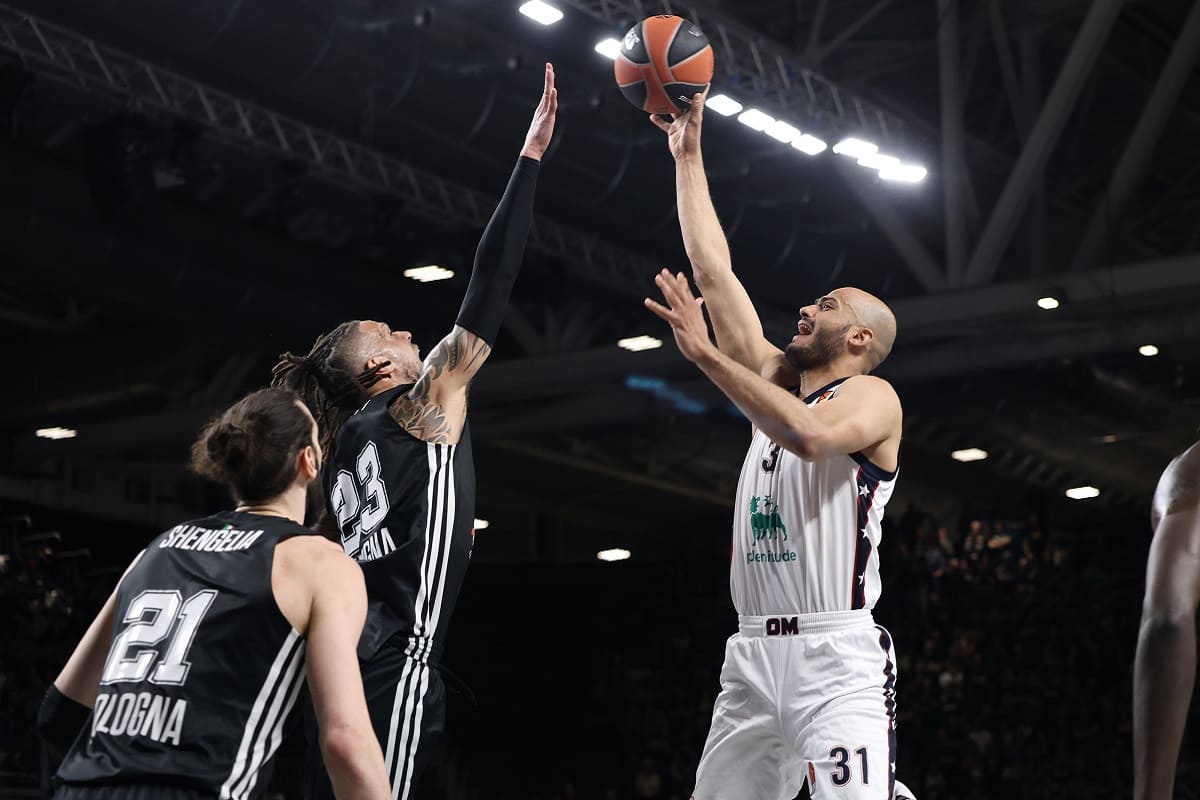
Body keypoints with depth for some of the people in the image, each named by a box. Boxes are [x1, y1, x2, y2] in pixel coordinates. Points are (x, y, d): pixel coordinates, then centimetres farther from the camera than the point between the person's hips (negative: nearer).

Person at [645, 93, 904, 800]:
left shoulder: (872, 397, 0)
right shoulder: (776, 381, 19)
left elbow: (811, 435, -24)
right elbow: (713, 270, 18)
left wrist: (706, 353, -21)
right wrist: (688, 155, 18)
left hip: (838, 656, -7)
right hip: (754, 656, 7)